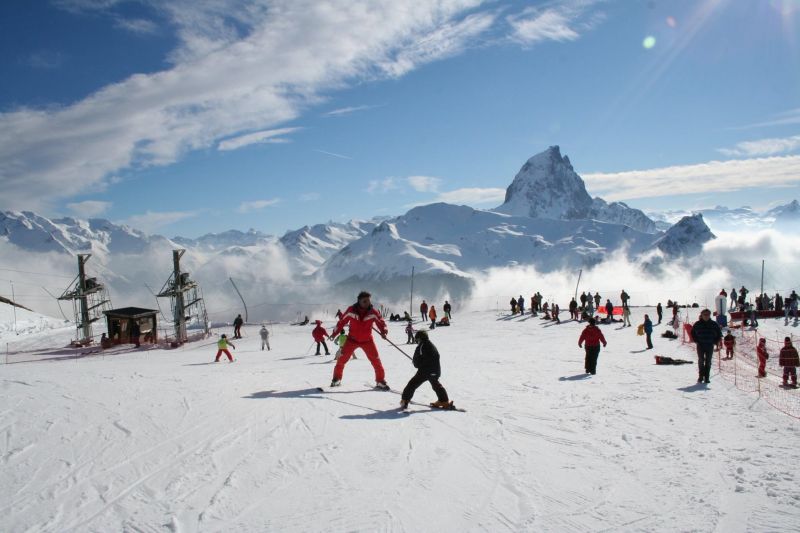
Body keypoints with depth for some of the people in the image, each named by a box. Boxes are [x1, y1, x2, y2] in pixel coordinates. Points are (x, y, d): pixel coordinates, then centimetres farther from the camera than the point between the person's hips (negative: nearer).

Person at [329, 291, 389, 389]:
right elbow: (343, 321, -3)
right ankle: (336, 379, 19)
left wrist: (383, 331, -31)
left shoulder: (373, 312, -17)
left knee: (376, 360, -6)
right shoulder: (351, 310, -16)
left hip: (367, 340, 0)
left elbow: (381, 322, -10)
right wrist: (335, 333, 2)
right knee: (342, 358, -1)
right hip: (352, 339, 0)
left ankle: (380, 381, 10)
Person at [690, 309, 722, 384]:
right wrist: (696, 341, 1)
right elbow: (693, 333, 12)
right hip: (700, 345, -1)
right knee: (701, 361, -1)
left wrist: (716, 342, 1)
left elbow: (719, 334, 11)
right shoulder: (697, 324, 0)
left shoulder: (714, 324, 2)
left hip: (710, 346, 1)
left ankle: (707, 378, 7)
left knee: (708, 362, 3)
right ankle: (700, 377, 6)